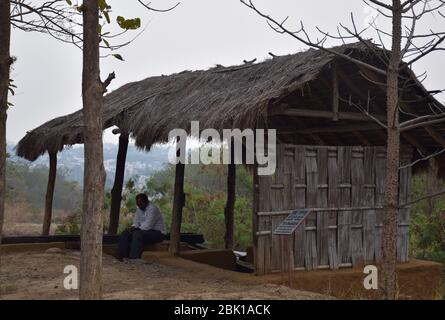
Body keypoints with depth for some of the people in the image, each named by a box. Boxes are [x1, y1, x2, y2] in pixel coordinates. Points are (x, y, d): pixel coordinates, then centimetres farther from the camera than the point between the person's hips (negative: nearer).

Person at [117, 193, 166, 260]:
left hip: (157, 233, -9)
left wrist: (134, 229, -19)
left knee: (137, 234, -33)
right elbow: (136, 222, 10)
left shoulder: (153, 209, -19)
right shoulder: (139, 209, 9)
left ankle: (134, 259, -34)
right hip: (144, 230, 9)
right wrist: (133, 227, -13)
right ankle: (123, 256, -12)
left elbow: (148, 226, -25)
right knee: (125, 234, -7)